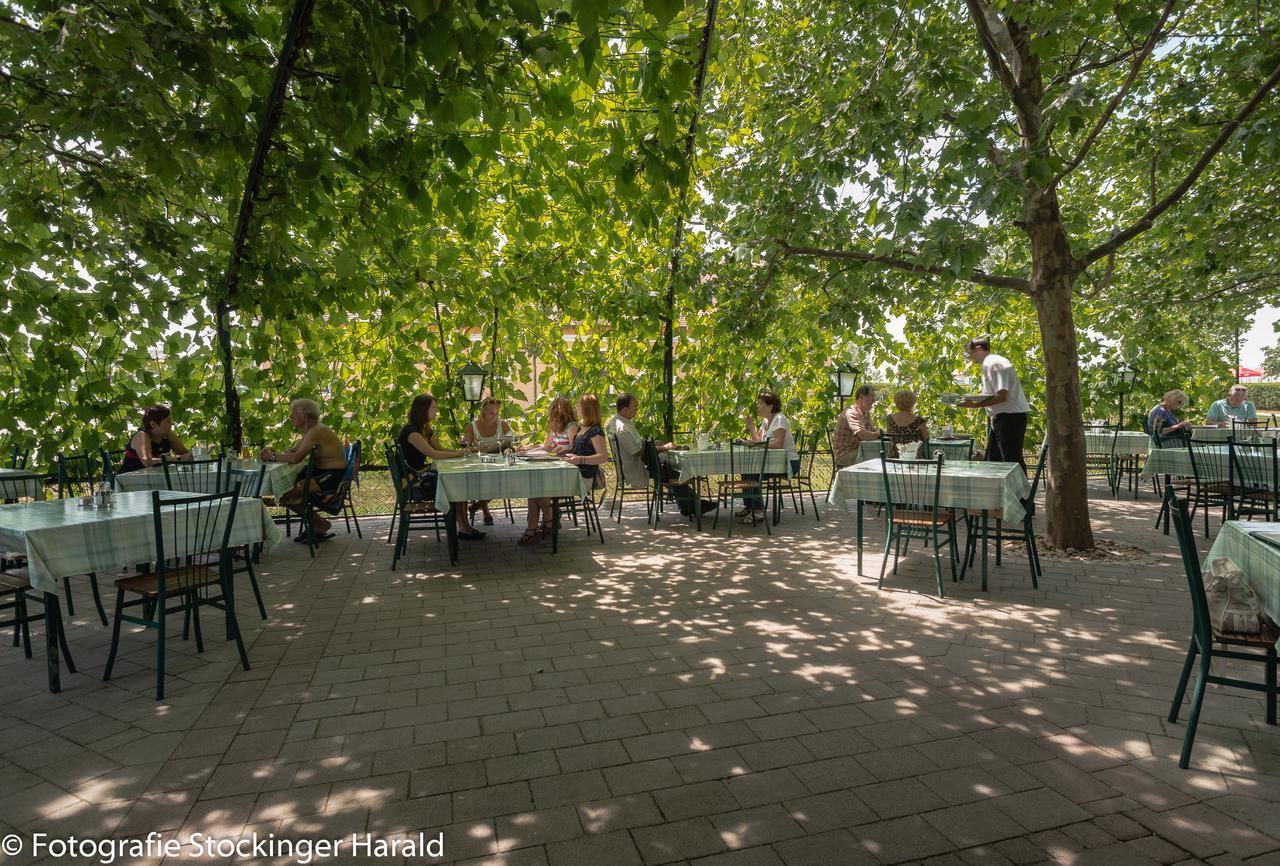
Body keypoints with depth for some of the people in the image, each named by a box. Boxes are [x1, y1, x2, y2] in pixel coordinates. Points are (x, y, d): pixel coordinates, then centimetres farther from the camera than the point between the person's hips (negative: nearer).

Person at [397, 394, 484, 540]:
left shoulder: (426, 429, 13)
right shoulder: (411, 431, -18)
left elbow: (440, 449, 16)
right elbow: (433, 454, -22)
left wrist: (462, 451, 0)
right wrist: (459, 453, -15)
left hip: (425, 475, 9)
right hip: (414, 484, -9)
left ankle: (464, 527, -11)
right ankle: (463, 529, -5)